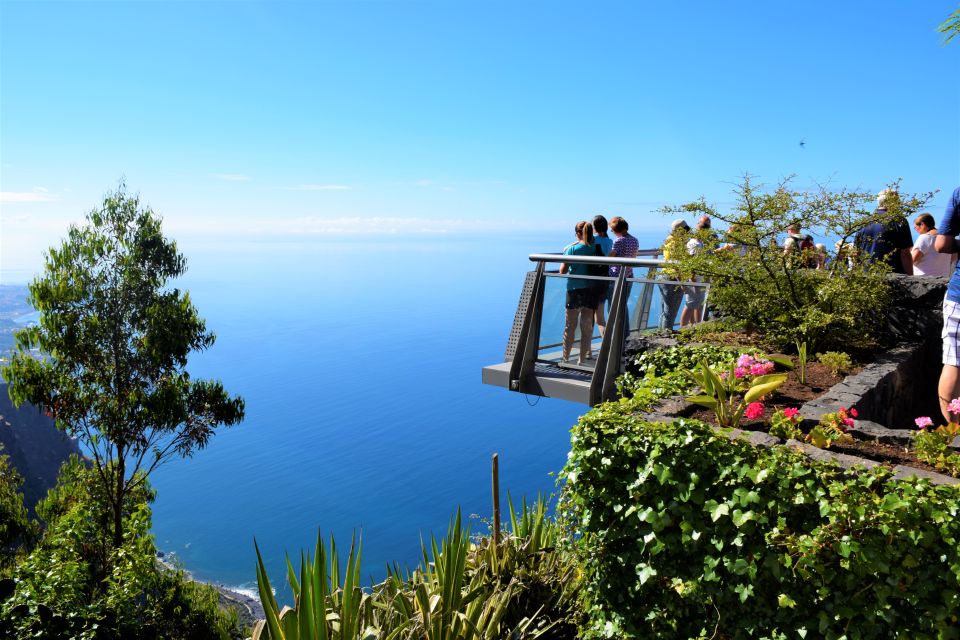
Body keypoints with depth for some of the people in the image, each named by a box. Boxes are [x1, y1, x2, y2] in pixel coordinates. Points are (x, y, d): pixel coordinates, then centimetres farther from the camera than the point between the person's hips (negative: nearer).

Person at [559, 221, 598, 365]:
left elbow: (563, 271, -7)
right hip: (591, 289, 2)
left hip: (575, 289, -2)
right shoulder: (596, 248, -1)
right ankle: (583, 358, 12)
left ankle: (566, 357, 12)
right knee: (587, 326, 9)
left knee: (570, 325, 8)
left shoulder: (572, 248, -8)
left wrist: (565, 254, 8)